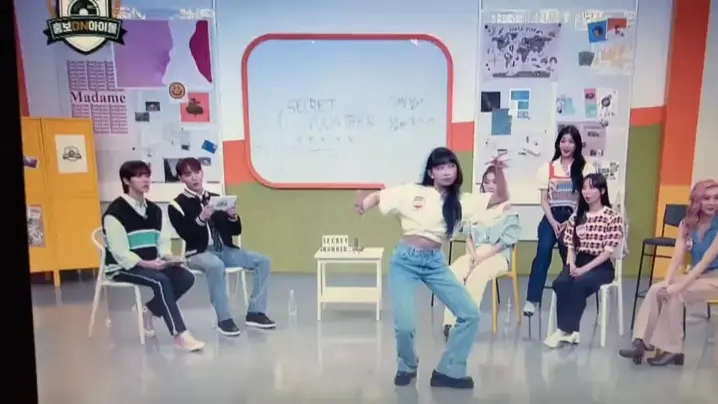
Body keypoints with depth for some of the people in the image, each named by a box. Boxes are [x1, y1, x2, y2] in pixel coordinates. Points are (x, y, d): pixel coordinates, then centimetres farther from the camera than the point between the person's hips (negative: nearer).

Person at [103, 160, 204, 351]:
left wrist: (167, 256, -13)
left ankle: (148, 310, 2)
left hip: (152, 264, 7)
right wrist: (145, 263, -29)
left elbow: (163, 241, 8)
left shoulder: (154, 209, 11)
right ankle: (180, 334, -33)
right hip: (122, 267, -7)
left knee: (186, 277, -16)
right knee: (160, 281, -33)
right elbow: (120, 253, -17)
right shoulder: (115, 212, -12)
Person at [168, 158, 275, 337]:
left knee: (262, 261, -13)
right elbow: (186, 234, -13)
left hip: (225, 249, 5)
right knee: (216, 266, -39)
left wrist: (233, 217, -7)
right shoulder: (177, 205, 1)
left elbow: (236, 231, 12)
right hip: (198, 253, -5)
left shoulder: (216, 199, 13)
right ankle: (224, 319, -27)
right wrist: (201, 218, -23)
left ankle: (255, 312, -8)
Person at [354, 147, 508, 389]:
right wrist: (362, 205, -22)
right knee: (405, 324, -15)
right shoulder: (412, 192, -3)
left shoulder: (460, 202, 6)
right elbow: (377, 197, 0)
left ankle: (448, 371, 15)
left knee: (470, 314, -3)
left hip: (435, 262, 4)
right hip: (405, 260, -4)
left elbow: (500, 198, 6)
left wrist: (498, 169, -9)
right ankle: (407, 367, 20)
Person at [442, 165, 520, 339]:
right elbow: (469, 236, 11)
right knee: (453, 272, -29)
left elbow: (505, 241, -6)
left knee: (476, 275, -36)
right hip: (474, 254, 4)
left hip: (497, 255, -3)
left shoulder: (508, 210, 2)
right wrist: (473, 255, -9)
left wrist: (482, 257, -16)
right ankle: (450, 321, -32)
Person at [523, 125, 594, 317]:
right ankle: (532, 300, -19)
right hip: (551, 217, 1)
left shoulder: (584, 168, 4)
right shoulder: (548, 167, 10)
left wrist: (569, 223, -10)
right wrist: (553, 222, -7)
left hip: (574, 218, 0)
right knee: (543, 251, -19)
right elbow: (544, 199, 6)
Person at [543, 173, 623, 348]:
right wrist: (572, 264, -11)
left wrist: (584, 269, -19)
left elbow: (608, 251, -10)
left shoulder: (613, 217, -4)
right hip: (578, 262, 4)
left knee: (579, 284, -34)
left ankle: (565, 330, -24)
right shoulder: (576, 216, 12)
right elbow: (571, 246, 10)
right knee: (560, 283, -29)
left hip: (601, 266, -4)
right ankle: (570, 330, -22)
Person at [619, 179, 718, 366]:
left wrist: (678, 286, -30)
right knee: (656, 290, -20)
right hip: (696, 275, 5)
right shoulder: (687, 224, 2)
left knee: (675, 294, -27)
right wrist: (667, 282, -25)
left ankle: (672, 349, -14)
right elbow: (677, 256, -8)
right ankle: (641, 342, -25)